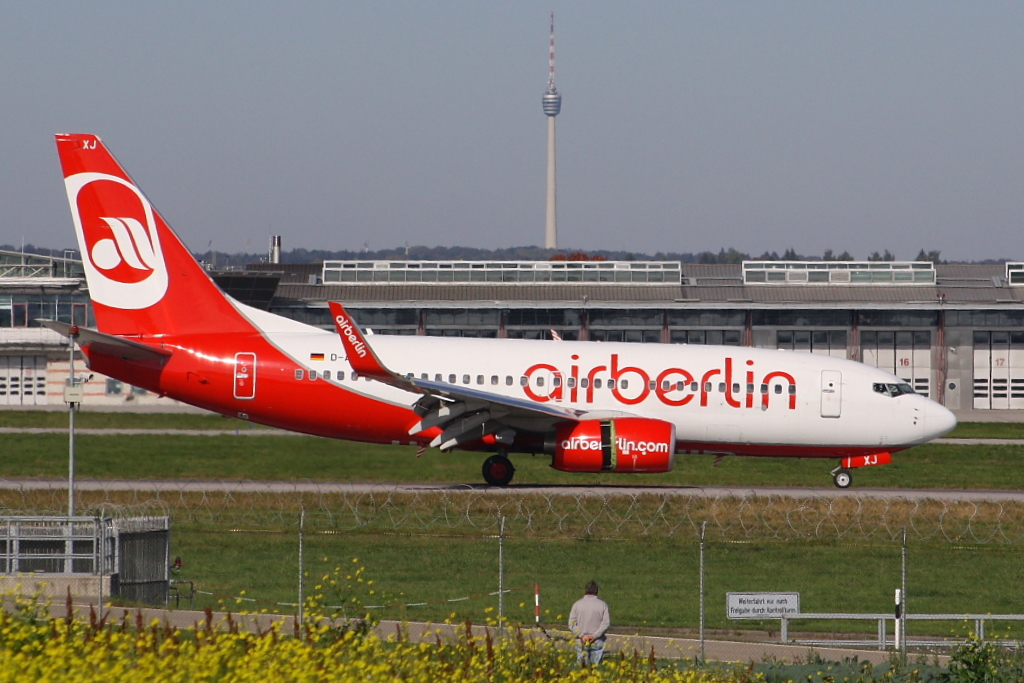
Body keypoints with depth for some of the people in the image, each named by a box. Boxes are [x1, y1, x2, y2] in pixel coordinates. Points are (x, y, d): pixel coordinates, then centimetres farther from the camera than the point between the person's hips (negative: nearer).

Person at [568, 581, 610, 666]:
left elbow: (572, 624, -4)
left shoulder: (577, 604, 3)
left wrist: (582, 635, -9)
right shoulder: (602, 605, 0)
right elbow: (606, 622, -9)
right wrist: (595, 635, -11)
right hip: (597, 643, -1)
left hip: (581, 642, 1)